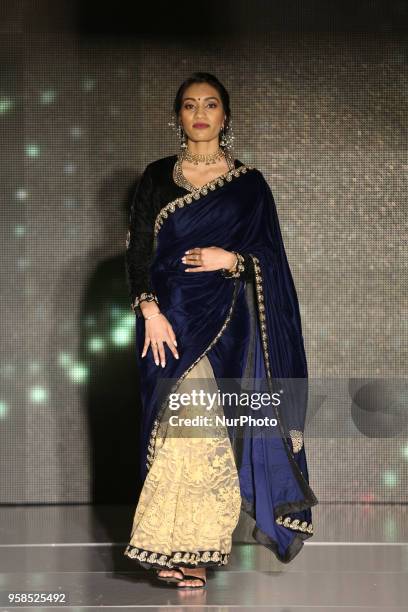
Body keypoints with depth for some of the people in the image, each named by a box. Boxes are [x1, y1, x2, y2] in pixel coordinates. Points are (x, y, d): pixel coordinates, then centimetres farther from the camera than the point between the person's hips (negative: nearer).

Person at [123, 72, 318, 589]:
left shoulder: (249, 183, 7)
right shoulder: (157, 177, 8)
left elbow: (271, 257, 6)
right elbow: (139, 251, 3)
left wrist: (231, 260, -13)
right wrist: (150, 311, -11)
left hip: (227, 322, 0)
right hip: (173, 318, 0)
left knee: (206, 424, -6)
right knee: (188, 425, -4)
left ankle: (186, 547, 2)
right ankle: (186, 547, 3)